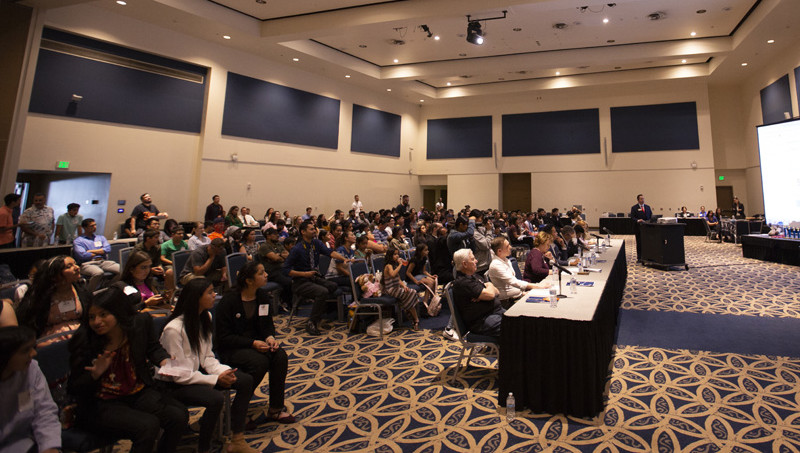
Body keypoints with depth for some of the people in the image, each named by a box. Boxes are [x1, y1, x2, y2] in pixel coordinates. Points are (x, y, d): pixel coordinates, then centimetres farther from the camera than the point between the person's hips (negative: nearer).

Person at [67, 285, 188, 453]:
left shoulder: (141, 322, -8)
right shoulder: (84, 340, -15)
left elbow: (153, 348, 15)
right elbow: (74, 388, -7)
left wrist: (165, 361, -5)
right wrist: (95, 374, -27)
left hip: (139, 393, 4)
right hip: (101, 404, -3)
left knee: (180, 416, -16)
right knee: (148, 425, -28)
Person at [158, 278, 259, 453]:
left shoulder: (205, 317, -1)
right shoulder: (174, 329, -25)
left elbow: (207, 357, 5)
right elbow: (179, 375, -21)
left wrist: (223, 371, -13)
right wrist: (216, 379, -20)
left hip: (197, 372, 8)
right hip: (174, 384, -8)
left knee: (246, 381, -8)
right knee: (216, 398, -32)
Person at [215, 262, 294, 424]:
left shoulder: (263, 295, 1)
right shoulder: (229, 300, -17)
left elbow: (268, 324, 10)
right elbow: (224, 337, -17)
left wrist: (270, 337, -14)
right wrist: (252, 343, -26)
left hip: (256, 340, 6)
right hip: (230, 348, -5)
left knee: (280, 356, -21)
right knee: (260, 361, -31)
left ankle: (275, 409, -9)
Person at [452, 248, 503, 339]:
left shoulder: (473, 276, 17)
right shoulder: (462, 282, -16)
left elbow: (497, 292, 16)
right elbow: (490, 294, -20)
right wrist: (490, 286, 5)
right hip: (481, 321, -10)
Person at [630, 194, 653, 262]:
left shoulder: (648, 207, 13)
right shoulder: (634, 208, 0)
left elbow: (651, 216, 13)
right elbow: (632, 217, -8)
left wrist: (649, 221, -6)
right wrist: (638, 220, -26)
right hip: (638, 228, -3)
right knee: (639, 243, 2)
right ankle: (639, 258, 7)